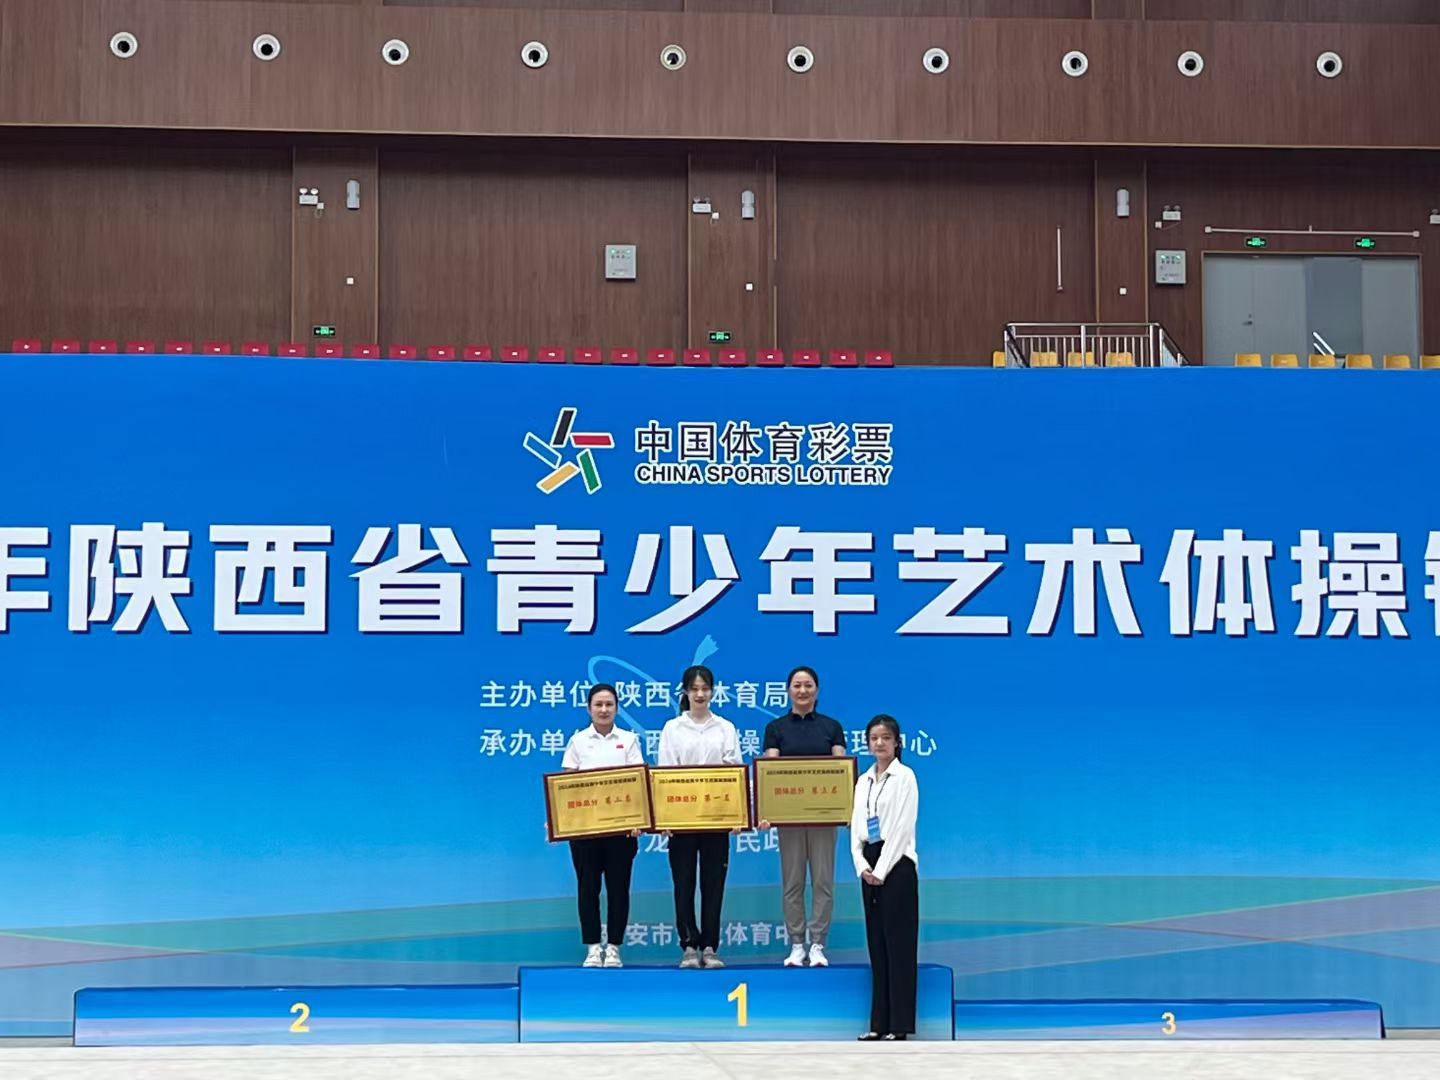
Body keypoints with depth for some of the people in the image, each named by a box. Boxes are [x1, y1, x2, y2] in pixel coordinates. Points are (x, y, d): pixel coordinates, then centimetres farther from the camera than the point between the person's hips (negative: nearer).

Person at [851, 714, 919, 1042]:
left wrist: (881, 869, -14)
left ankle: (899, 1025, -2)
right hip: (870, 867, 6)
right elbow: (856, 827, 11)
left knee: (898, 944, -5)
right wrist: (861, 865, -4)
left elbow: (903, 827, -11)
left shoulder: (904, 776, -4)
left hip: (896, 864, -6)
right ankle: (879, 1022, 10)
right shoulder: (863, 781, 14)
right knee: (876, 944, 7)